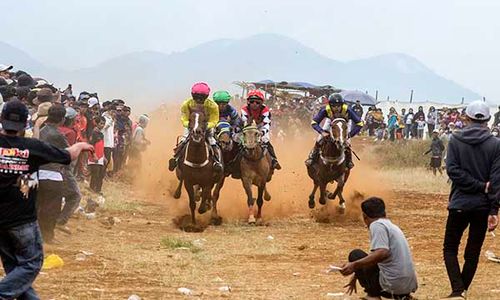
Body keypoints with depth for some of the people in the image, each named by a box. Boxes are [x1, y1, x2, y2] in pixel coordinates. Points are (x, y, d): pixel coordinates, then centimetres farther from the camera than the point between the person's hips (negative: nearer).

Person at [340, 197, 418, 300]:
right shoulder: (392, 226, 22)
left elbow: (382, 253, -23)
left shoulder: (377, 225, -6)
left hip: (393, 284, -8)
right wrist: (356, 276, 42)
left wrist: (354, 265, -20)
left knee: (355, 255, 5)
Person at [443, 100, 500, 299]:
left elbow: (453, 170, -12)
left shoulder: (455, 140, -3)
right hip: (483, 206, 1)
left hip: (460, 204, -1)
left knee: (450, 249, 7)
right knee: (473, 252, 12)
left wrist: (479, 186, -9)